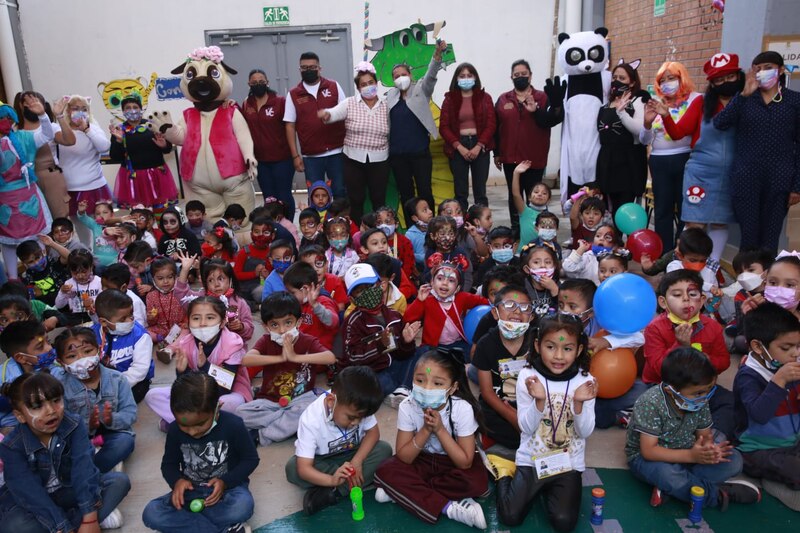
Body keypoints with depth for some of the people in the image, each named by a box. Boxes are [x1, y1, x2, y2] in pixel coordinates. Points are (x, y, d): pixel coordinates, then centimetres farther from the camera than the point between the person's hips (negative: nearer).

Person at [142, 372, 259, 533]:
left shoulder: (233, 425, -19)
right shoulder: (175, 430, -10)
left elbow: (251, 459, -8)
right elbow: (168, 464, 5)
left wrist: (225, 482, -22)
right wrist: (177, 481, -17)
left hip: (228, 486, -3)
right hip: (191, 490, 4)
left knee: (243, 506, -37)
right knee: (151, 514, -23)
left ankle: (186, 520, -15)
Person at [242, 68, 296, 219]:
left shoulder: (280, 101, -6)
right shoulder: (246, 105, 7)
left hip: (282, 158, -4)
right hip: (261, 160, 5)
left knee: (284, 196, 2)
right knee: (269, 198, 12)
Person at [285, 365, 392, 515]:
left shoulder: (359, 407, -25)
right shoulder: (311, 420, -33)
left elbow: (373, 432, -12)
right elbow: (303, 469, -35)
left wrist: (357, 460, -28)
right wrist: (332, 480, -52)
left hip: (350, 454, 3)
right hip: (322, 460, -2)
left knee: (384, 449, -21)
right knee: (292, 468, -32)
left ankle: (333, 493, -25)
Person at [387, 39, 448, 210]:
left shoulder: (421, 90, 3)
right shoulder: (391, 95, 12)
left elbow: (431, 74, -13)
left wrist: (438, 53, -30)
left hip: (420, 152, -3)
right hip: (397, 154, 3)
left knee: (425, 192, -2)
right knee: (405, 194, 8)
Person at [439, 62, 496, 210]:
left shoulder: (484, 97, 7)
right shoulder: (449, 99, 6)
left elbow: (491, 124, 0)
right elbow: (444, 127, -1)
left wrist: (478, 146, -11)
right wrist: (459, 147, -11)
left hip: (480, 146, 0)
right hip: (457, 148, 0)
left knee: (480, 191, 4)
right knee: (460, 192, 1)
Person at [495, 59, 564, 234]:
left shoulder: (542, 97, 2)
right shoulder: (503, 99, 8)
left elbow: (550, 121, -9)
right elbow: (496, 128, 6)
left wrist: (536, 111, -25)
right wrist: (496, 153, 4)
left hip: (534, 158, -2)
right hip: (510, 158, 2)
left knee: (534, 197, 4)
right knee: (514, 195, 10)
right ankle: (516, 230, 19)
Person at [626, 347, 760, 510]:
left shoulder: (699, 400, -8)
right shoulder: (650, 404, -28)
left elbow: (705, 433, 3)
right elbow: (648, 450, -28)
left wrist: (708, 447, -22)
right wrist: (691, 456, -33)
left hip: (686, 453, 7)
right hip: (645, 458, -7)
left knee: (733, 460, -9)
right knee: (668, 474, -40)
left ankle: (668, 488, -21)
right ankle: (718, 493, -12)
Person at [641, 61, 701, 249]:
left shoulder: (694, 99, 0)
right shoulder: (656, 105, 11)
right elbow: (644, 140, 10)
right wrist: (647, 123, -9)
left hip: (685, 160, -4)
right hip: (659, 162, 4)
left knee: (685, 210, 2)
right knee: (662, 211, 9)